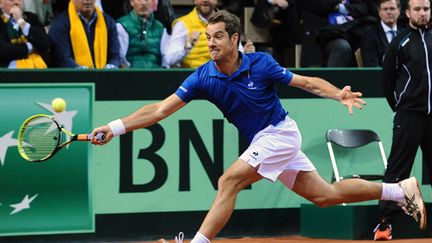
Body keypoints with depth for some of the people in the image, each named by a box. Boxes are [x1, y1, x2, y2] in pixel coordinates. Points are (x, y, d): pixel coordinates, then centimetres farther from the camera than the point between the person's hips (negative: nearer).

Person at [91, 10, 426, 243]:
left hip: (279, 133, -6)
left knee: (229, 181, -22)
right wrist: (116, 127, -23)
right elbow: (161, 109, -12)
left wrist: (339, 94, -25)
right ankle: (401, 190, 24)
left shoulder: (261, 64, -18)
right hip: (261, 141, 6)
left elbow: (306, 82, -8)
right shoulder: (203, 77, -8)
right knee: (324, 195, 11)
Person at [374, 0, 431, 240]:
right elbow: (388, 81, 5)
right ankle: (385, 222, -6)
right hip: (409, 117, -4)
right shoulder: (400, 43, 2)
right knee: (397, 170, -6)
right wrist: (400, 108, 3)